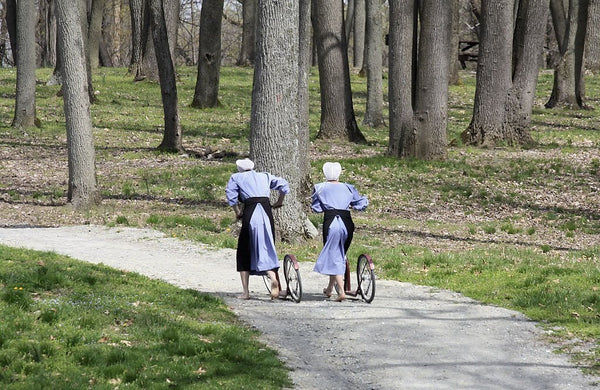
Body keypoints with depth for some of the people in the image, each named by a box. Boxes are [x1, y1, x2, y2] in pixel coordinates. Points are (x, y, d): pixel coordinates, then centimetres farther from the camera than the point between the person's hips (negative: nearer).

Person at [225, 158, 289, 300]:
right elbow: (284, 185, 14)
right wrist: (279, 202, 25)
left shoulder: (236, 177, 15)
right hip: (266, 211, 2)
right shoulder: (265, 176, 23)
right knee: (268, 249, 6)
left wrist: (238, 213, 11)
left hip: (250, 213, -2)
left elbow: (231, 196, 2)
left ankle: (245, 292, 7)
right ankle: (273, 277, -23)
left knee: (243, 253, 9)